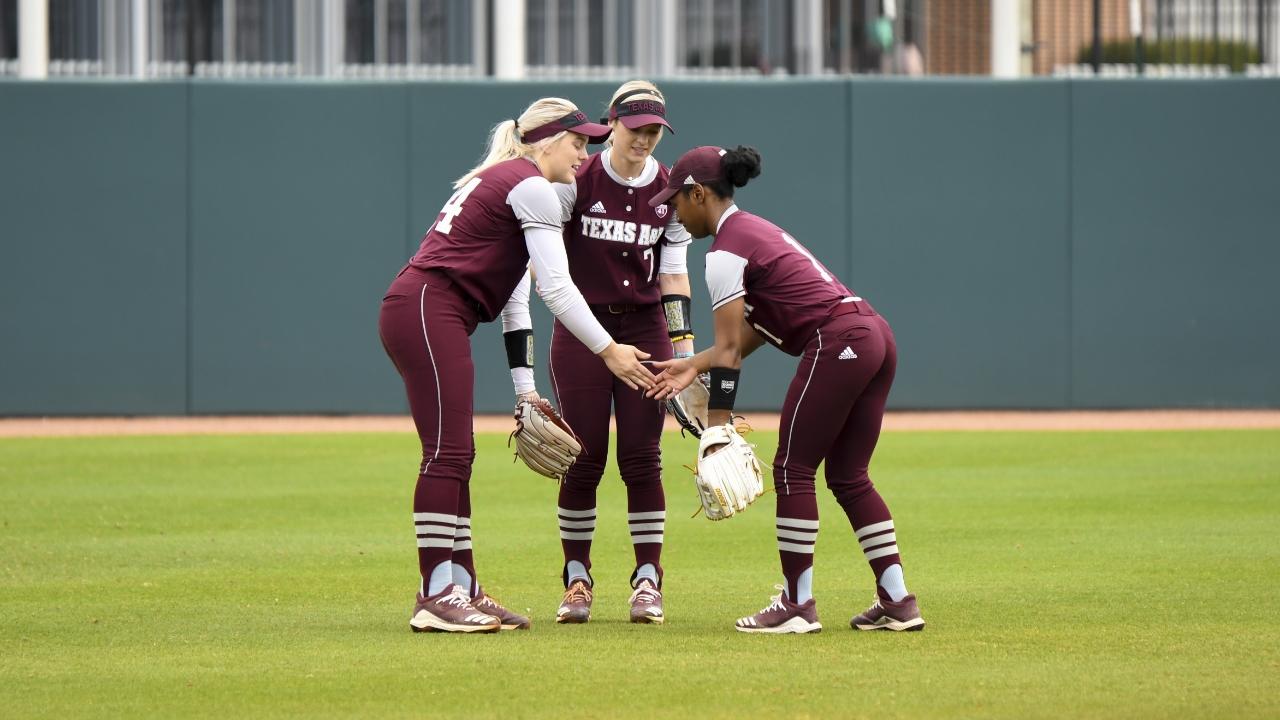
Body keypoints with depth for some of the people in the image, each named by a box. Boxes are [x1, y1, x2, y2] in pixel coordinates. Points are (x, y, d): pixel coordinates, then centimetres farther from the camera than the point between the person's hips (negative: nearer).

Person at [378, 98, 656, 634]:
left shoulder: (499, 182, 26)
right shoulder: (532, 188, -5)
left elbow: (512, 298, 23)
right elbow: (556, 288, -12)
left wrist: (525, 389, 20)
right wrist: (608, 350, -7)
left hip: (410, 315, 11)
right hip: (429, 313, -11)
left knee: (454, 455, 10)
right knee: (448, 451, -12)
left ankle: (462, 590, 13)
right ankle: (436, 597, -14)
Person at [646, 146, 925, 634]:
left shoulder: (725, 252, -5)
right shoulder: (757, 229, 24)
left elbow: (730, 347, -10)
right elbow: (754, 333, 23)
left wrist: (717, 429, -11)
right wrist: (695, 366, 23)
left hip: (837, 345, -9)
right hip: (876, 336, 9)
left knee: (793, 469, -2)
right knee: (848, 477, 12)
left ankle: (797, 605, -2)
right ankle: (897, 601, 9)